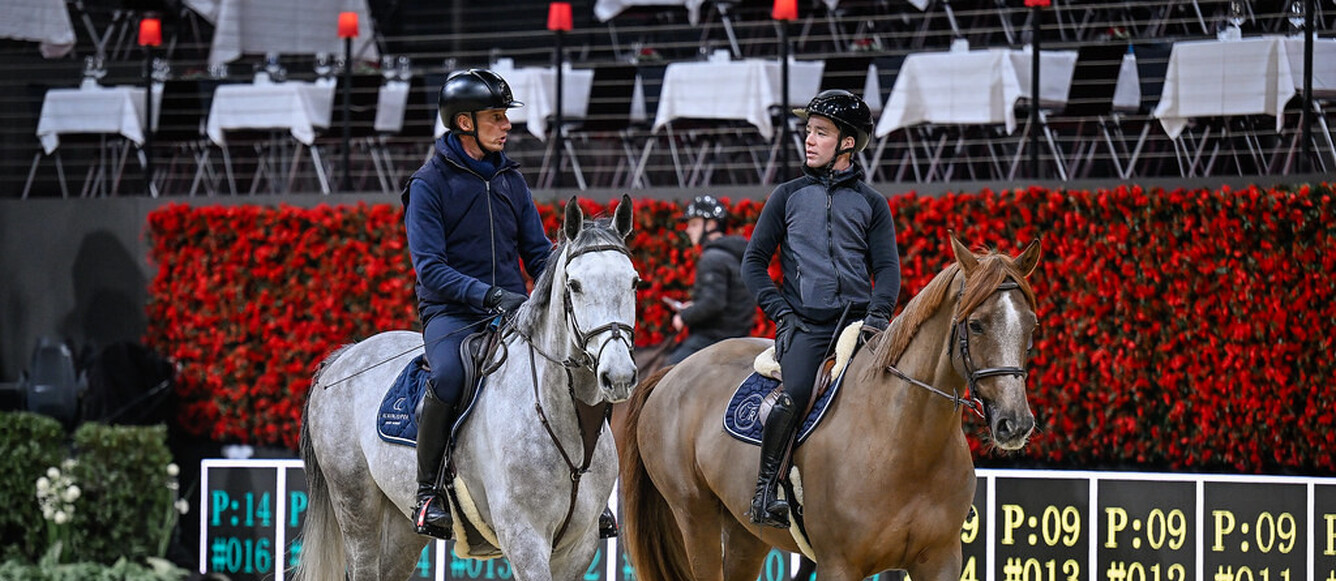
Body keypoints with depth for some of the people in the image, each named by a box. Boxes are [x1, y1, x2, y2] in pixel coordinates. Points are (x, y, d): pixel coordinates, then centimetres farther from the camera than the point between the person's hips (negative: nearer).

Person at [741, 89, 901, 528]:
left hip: (857, 321, 1)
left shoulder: (870, 203, 15)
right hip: (805, 323, -1)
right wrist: (779, 310, -2)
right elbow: (754, 261, 13)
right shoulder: (788, 196, 14)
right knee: (796, 394, -29)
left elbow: (887, 267, 10)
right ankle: (765, 491, -19)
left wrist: (877, 314, -9)